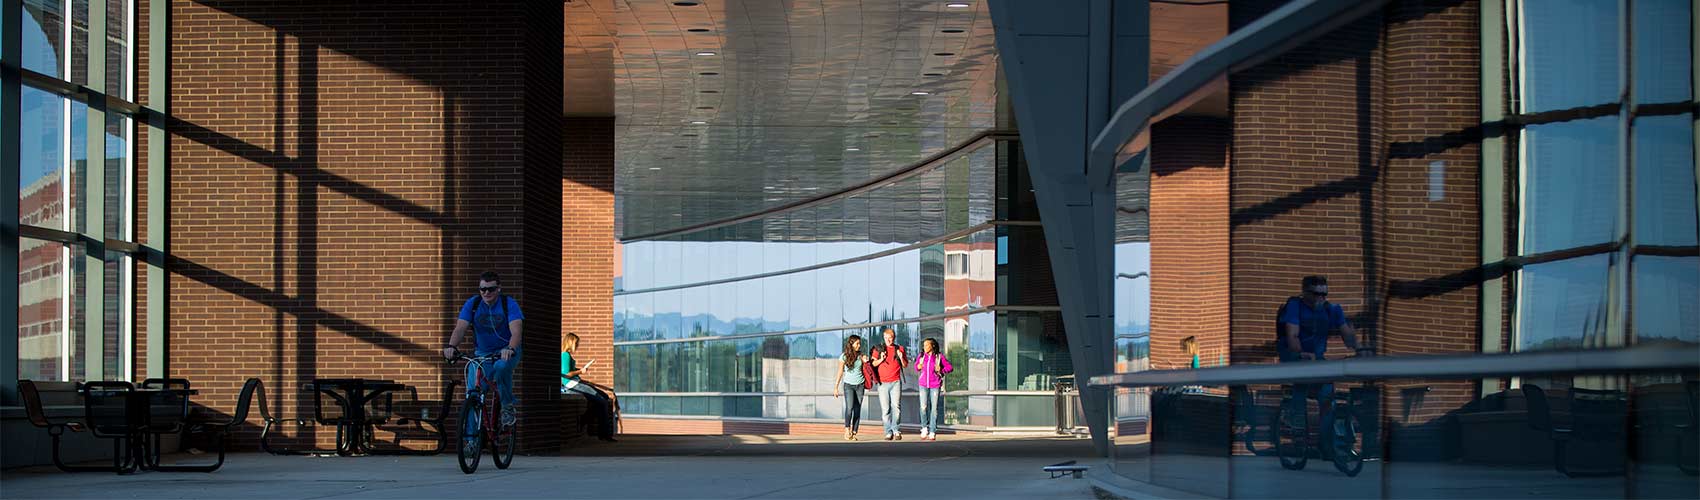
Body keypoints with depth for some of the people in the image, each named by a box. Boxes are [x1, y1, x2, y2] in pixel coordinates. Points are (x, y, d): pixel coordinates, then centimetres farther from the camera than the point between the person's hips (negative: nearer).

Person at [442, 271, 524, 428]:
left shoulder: (509, 304, -14)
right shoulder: (472, 304, -7)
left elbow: (516, 331, -28)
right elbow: (460, 328, -19)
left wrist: (510, 349, -50)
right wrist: (451, 346, -40)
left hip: (505, 352, -3)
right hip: (481, 353, 3)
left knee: (501, 366, -38)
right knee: (472, 392, -13)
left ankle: (508, 406, -17)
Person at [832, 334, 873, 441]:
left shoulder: (861, 355, 5)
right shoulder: (844, 356, -2)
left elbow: (866, 370, 12)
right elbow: (840, 372, 3)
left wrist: (865, 362, -7)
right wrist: (836, 387, 3)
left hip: (860, 385, 2)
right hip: (848, 385, -2)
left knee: (857, 409, -2)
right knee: (849, 407, -19)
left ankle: (854, 432, 0)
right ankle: (847, 429, -7)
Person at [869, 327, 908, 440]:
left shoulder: (899, 349, 11)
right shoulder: (878, 349, 9)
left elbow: (905, 365, 14)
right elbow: (872, 364, 5)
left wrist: (901, 358, -7)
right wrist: (880, 360, -13)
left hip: (896, 382, 0)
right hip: (882, 383, 0)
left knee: (896, 406, -11)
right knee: (885, 409, -2)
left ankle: (895, 429, -4)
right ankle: (888, 432, -1)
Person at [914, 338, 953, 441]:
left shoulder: (939, 357, -3)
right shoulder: (921, 356, 4)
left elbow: (950, 367, 2)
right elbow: (916, 366, 21)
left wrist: (941, 370, -14)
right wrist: (918, 367, -2)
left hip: (935, 386, -1)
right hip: (923, 385, 2)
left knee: (934, 408, 0)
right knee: (923, 407, -11)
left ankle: (932, 432, 6)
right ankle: (925, 427, 11)